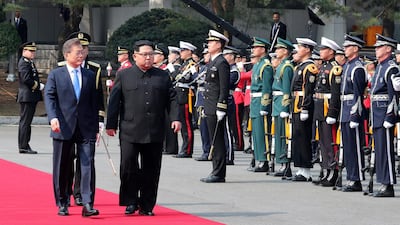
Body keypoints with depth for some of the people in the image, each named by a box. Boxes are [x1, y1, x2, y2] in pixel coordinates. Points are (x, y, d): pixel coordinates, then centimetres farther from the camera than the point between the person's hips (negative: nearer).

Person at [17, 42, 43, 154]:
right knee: (25, 121, -8)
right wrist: (39, 86, -13)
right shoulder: (24, 63, -13)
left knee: (26, 122, 12)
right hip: (27, 96, -11)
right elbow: (26, 79, -23)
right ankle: (23, 146, -7)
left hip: (31, 97, 11)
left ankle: (24, 146, 16)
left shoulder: (29, 62, 19)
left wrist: (39, 85, 5)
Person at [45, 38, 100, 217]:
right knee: (62, 168, 5)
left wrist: (95, 127, 10)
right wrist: (53, 118, -21)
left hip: (86, 129, 2)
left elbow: (94, 102, 13)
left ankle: (87, 204, -11)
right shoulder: (55, 75, 3)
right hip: (63, 128, -2)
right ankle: (62, 204, 17)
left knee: (88, 165, -8)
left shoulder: (90, 75, 11)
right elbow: (49, 97, -4)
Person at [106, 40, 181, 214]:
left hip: (155, 133, 2)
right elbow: (114, 101, 5)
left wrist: (175, 118, -3)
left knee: (151, 170, 4)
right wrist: (111, 124, 0)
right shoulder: (123, 75, 7)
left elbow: (171, 99, 11)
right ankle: (130, 202, 7)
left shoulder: (163, 76, 13)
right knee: (128, 167, -6)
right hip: (130, 132, -2)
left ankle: (146, 205, 12)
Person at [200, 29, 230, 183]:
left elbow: (224, 88, -17)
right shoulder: (212, 62, 17)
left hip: (216, 109, -10)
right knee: (214, 141, 12)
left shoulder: (221, 63, -12)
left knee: (218, 141, -6)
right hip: (210, 109, 10)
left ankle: (219, 174, -4)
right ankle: (216, 172, 16)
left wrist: (221, 109, -21)